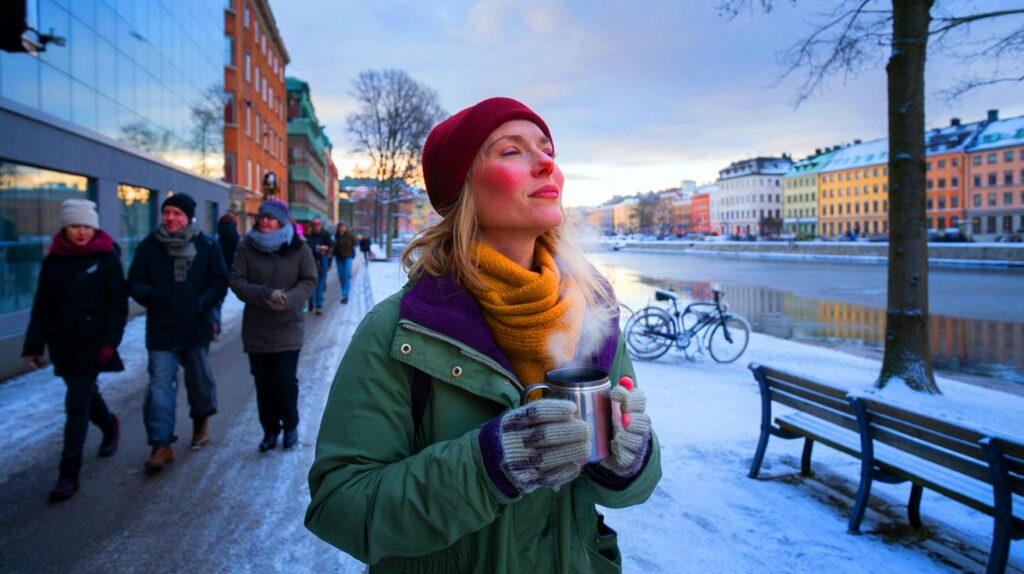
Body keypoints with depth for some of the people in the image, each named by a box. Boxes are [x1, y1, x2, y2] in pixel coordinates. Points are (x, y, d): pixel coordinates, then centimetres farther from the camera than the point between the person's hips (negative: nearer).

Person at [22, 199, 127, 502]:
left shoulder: (107, 259, -6)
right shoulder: (53, 261, 5)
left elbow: (118, 304, -8)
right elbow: (42, 307, 7)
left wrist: (110, 341, -16)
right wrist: (33, 346, 2)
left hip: (92, 344, -4)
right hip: (63, 345, 4)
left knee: (77, 404, -5)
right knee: (85, 394, 19)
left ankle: (69, 474, 1)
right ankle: (110, 426, 49)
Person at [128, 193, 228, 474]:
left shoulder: (206, 246, -2)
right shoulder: (149, 246, 1)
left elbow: (219, 282, -2)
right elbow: (134, 282, 3)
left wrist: (201, 304, -18)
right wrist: (150, 295, -18)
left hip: (197, 327, 0)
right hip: (161, 329, 0)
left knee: (199, 378, 16)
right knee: (160, 385, -5)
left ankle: (201, 421, 42)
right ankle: (162, 445, 0)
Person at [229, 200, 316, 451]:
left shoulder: (298, 248, -2)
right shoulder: (247, 247, 1)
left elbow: (309, 281, -1)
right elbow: (237, 280, -5)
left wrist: (288, 299, -20)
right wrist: (264, 295, -21)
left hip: (288, 328, -2)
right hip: (256, 329, 2)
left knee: (285, 381, -4)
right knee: (263, 383, 7)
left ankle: (290, 426, 20)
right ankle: (270, 429, 26)